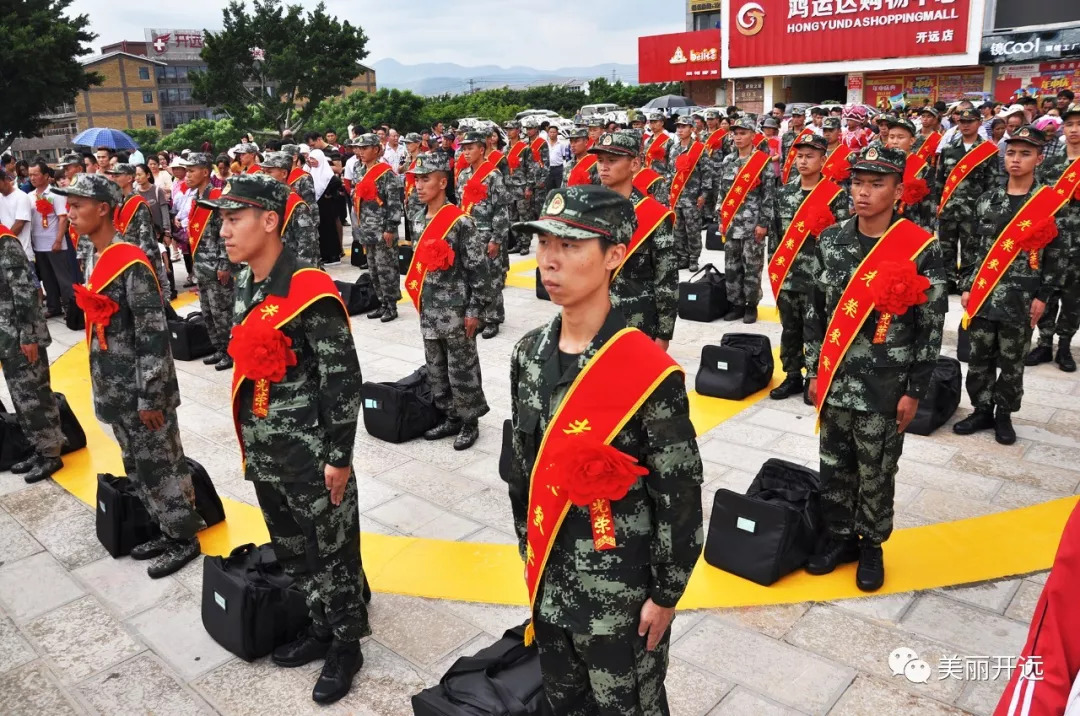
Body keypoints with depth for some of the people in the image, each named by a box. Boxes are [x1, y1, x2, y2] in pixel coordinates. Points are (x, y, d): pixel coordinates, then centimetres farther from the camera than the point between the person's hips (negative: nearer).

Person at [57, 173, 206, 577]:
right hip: (115, 390, 9)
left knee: (160, 467, 4)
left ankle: (184, 539, 19)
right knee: (137, 467, 18)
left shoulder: (132, 265, -20)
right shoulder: (94, 260, 9)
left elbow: (154, 336, -21)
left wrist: (151, 397, -20)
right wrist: (103, 386, 20)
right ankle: (165, 531, 32)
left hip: (141, 391, -9)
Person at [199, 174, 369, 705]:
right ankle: (321, 627, 41)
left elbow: (343, 378, -19)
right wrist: (250, 443, 19)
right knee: (291, 551, 21)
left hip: (310, 456, -8)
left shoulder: (310, 291, -20)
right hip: (262, 452, 8)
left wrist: (338, 457, -17)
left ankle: (346, 646, 28)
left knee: (331, 554, 9)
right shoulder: (244, 284, 6)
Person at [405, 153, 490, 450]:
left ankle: (470, 422, 19)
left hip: (455, 311, -7)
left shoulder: (461, 222, -15)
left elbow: (479, 268, -14)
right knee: (436, 368, 15)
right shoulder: (417, 218, 7)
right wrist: (419, 298, 19)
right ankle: (450, 417, 30)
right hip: (428, 308, 8)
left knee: (462, 369, 4)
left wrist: (474, 311, -14)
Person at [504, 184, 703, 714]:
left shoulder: (649, 372, -23)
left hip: (622, 590, -5)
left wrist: (665, 595, -9)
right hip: (550, 577, 6)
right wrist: (529, 551, 12)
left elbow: (681, 496, -16)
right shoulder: (528, 353, -4)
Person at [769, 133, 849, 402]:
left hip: (817, 278, -5)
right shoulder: (783, 192, 7)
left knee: (814, 331, 3)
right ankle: (793, 376, 26)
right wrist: (774, 266, 10)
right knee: (789, 329, 13)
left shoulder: (836, 195, -6)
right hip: (786, 275, 5)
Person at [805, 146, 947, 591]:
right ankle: (839, 535, 34)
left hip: (885, 386, -3)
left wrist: (914, 391, -7)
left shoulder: (921, 249, -10)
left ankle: (871, 545, 31)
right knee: (834, 466, 14)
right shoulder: (831, 241, 1)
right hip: (835, 379, 3)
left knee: (876, 473, 9)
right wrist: (814, 371, 7)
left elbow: (931, 326, -7)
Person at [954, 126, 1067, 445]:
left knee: (1011, 361, 7)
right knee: (979, 358, 9)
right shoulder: (987, 199, 6)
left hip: (1021, 298, -3)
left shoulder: (1051, 201, -2)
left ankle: (1004, 415, 22)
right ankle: (982, 411, 23)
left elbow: (1057, 253, -2)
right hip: (982, 293, 3)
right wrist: (966, 286, 4)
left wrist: (1042, 296, -6)